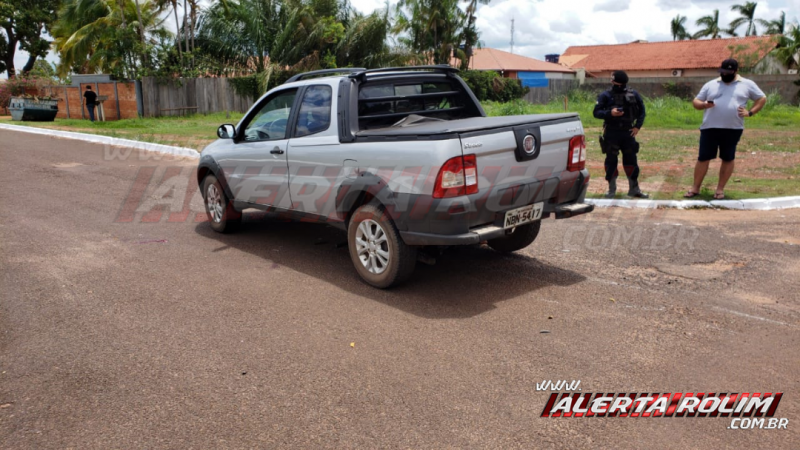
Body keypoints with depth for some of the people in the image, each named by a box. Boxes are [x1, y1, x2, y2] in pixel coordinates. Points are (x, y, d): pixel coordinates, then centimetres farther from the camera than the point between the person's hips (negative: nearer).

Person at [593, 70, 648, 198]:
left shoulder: (633, 95, 6)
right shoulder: (605, 96, -2)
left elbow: (641, 110, 15)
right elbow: (596, 112, -5)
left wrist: (637, 126, 4)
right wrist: (610, 113, -21)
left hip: (628, 132, 2)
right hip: (611, 133, -2)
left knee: (631, 160, 6)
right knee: (611, 160, 1)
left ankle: (634, 189, 17)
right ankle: (611, 189, 12)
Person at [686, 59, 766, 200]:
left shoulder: (747, 84, 8)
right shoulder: (710, 85, 10)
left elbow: (762, 99, 15)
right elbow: (695, 102, 10)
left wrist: (750, 112, -1)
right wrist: (704, 104, -13)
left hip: (733, 129, 0)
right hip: (709, 128, 1)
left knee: (728, 159, 6)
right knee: (703, 158, 2)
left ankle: (720, 189, 16)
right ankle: (695, 188, 11)